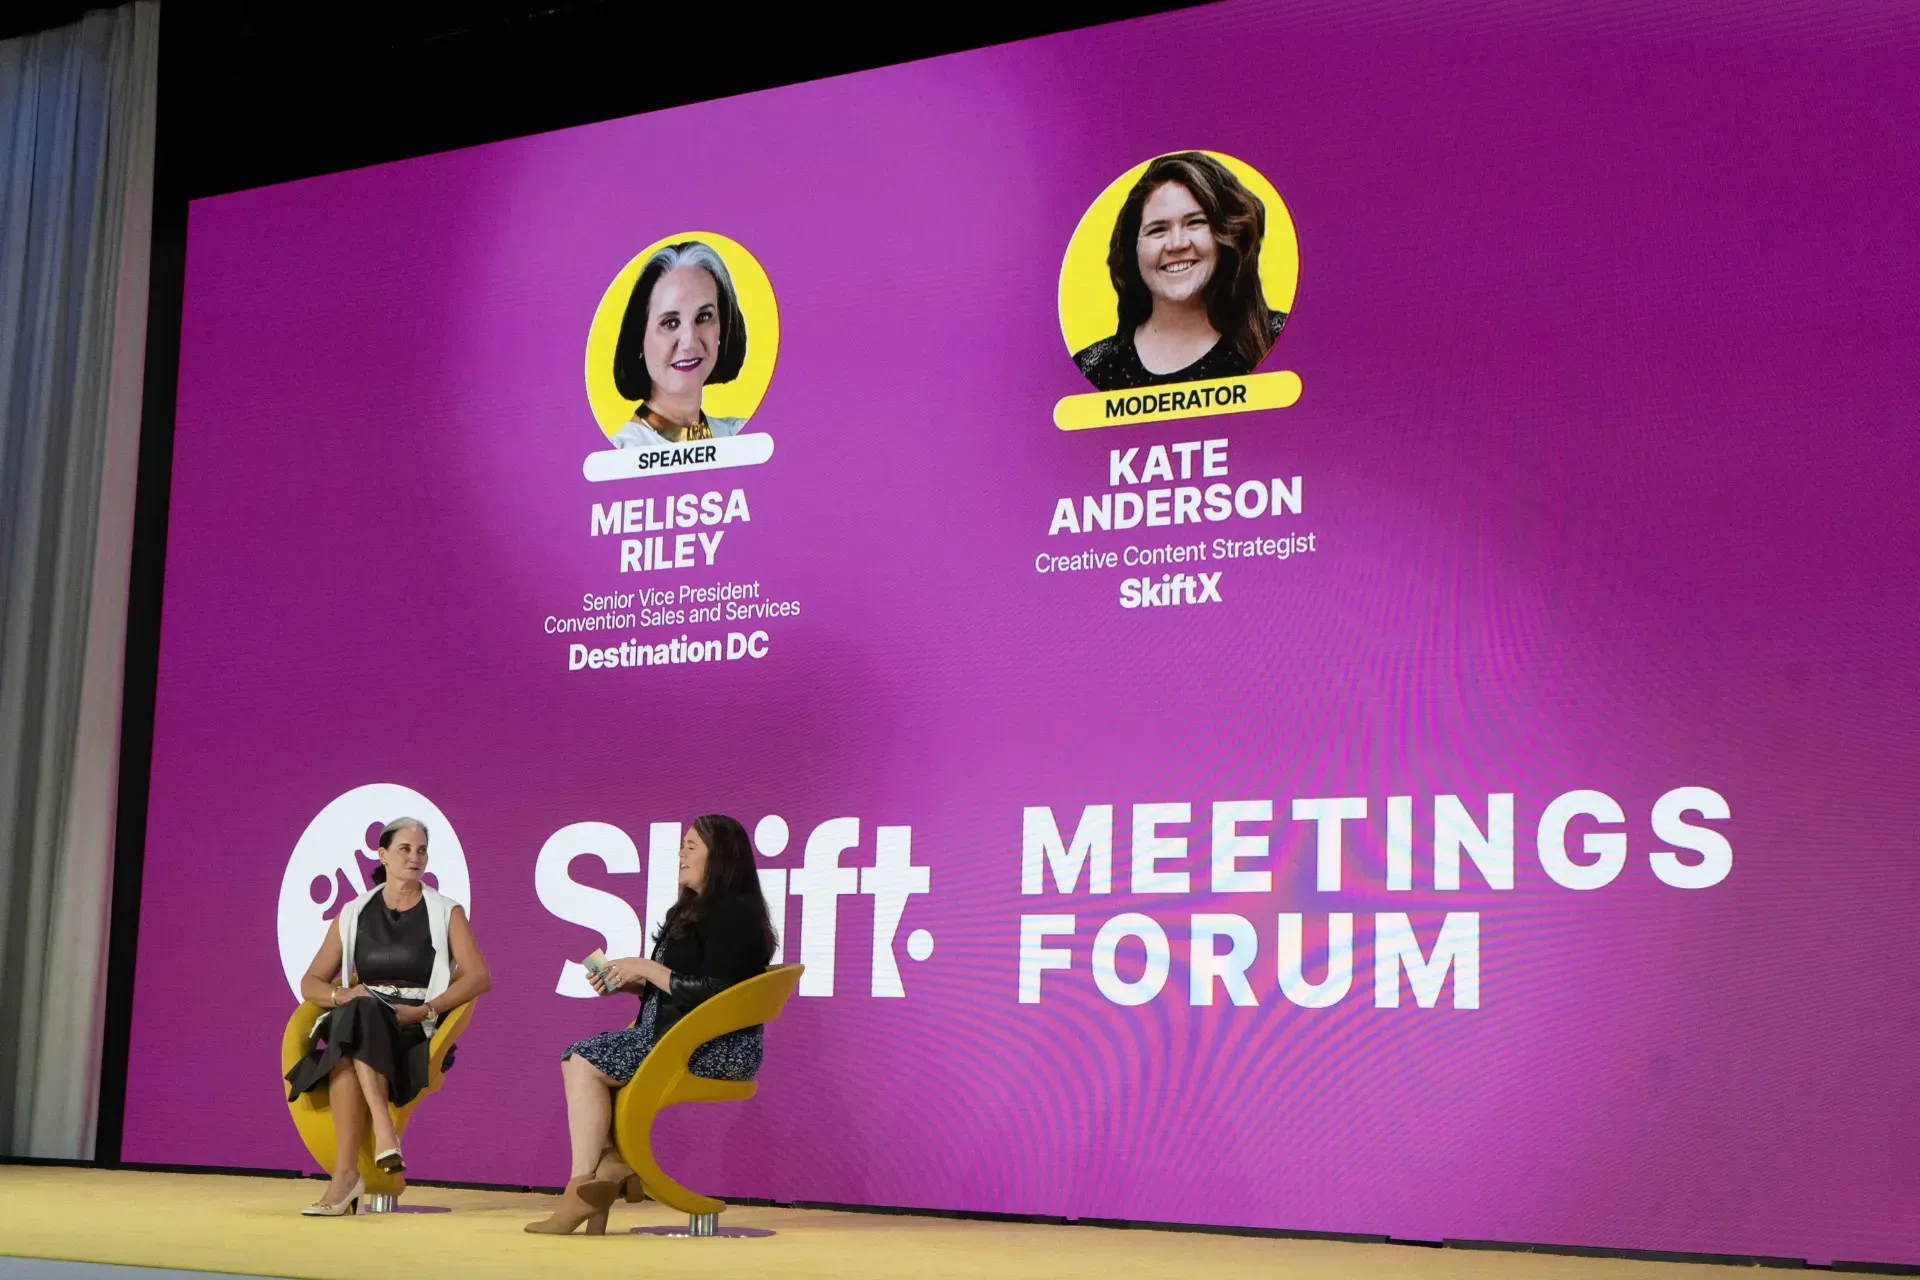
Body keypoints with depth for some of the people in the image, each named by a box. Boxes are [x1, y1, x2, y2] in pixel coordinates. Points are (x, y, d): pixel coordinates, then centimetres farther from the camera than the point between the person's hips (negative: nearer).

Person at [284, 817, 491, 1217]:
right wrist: (342, 995, -8)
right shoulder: (354, 914, 16)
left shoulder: (446, 912, 9)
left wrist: (424, 1010, -15)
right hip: (358, 1023, 3)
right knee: (354, 1013, -37)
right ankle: (384, 1133, -47)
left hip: (417, 1033, -2)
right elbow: (310, 984, 16)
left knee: (357, 1021, -37)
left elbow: (479, 977, -2)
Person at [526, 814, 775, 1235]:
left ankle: (583, 1191, -13)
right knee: (578, 1059, -3)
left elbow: (713, 994, -21)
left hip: (716, 1048, -10)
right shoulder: (694, 910, 20)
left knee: (586, 1064, -17)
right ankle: (609, 1164, -12)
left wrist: (647, 969, -14)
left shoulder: (735, 914, -12)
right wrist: (628, 984, 5)